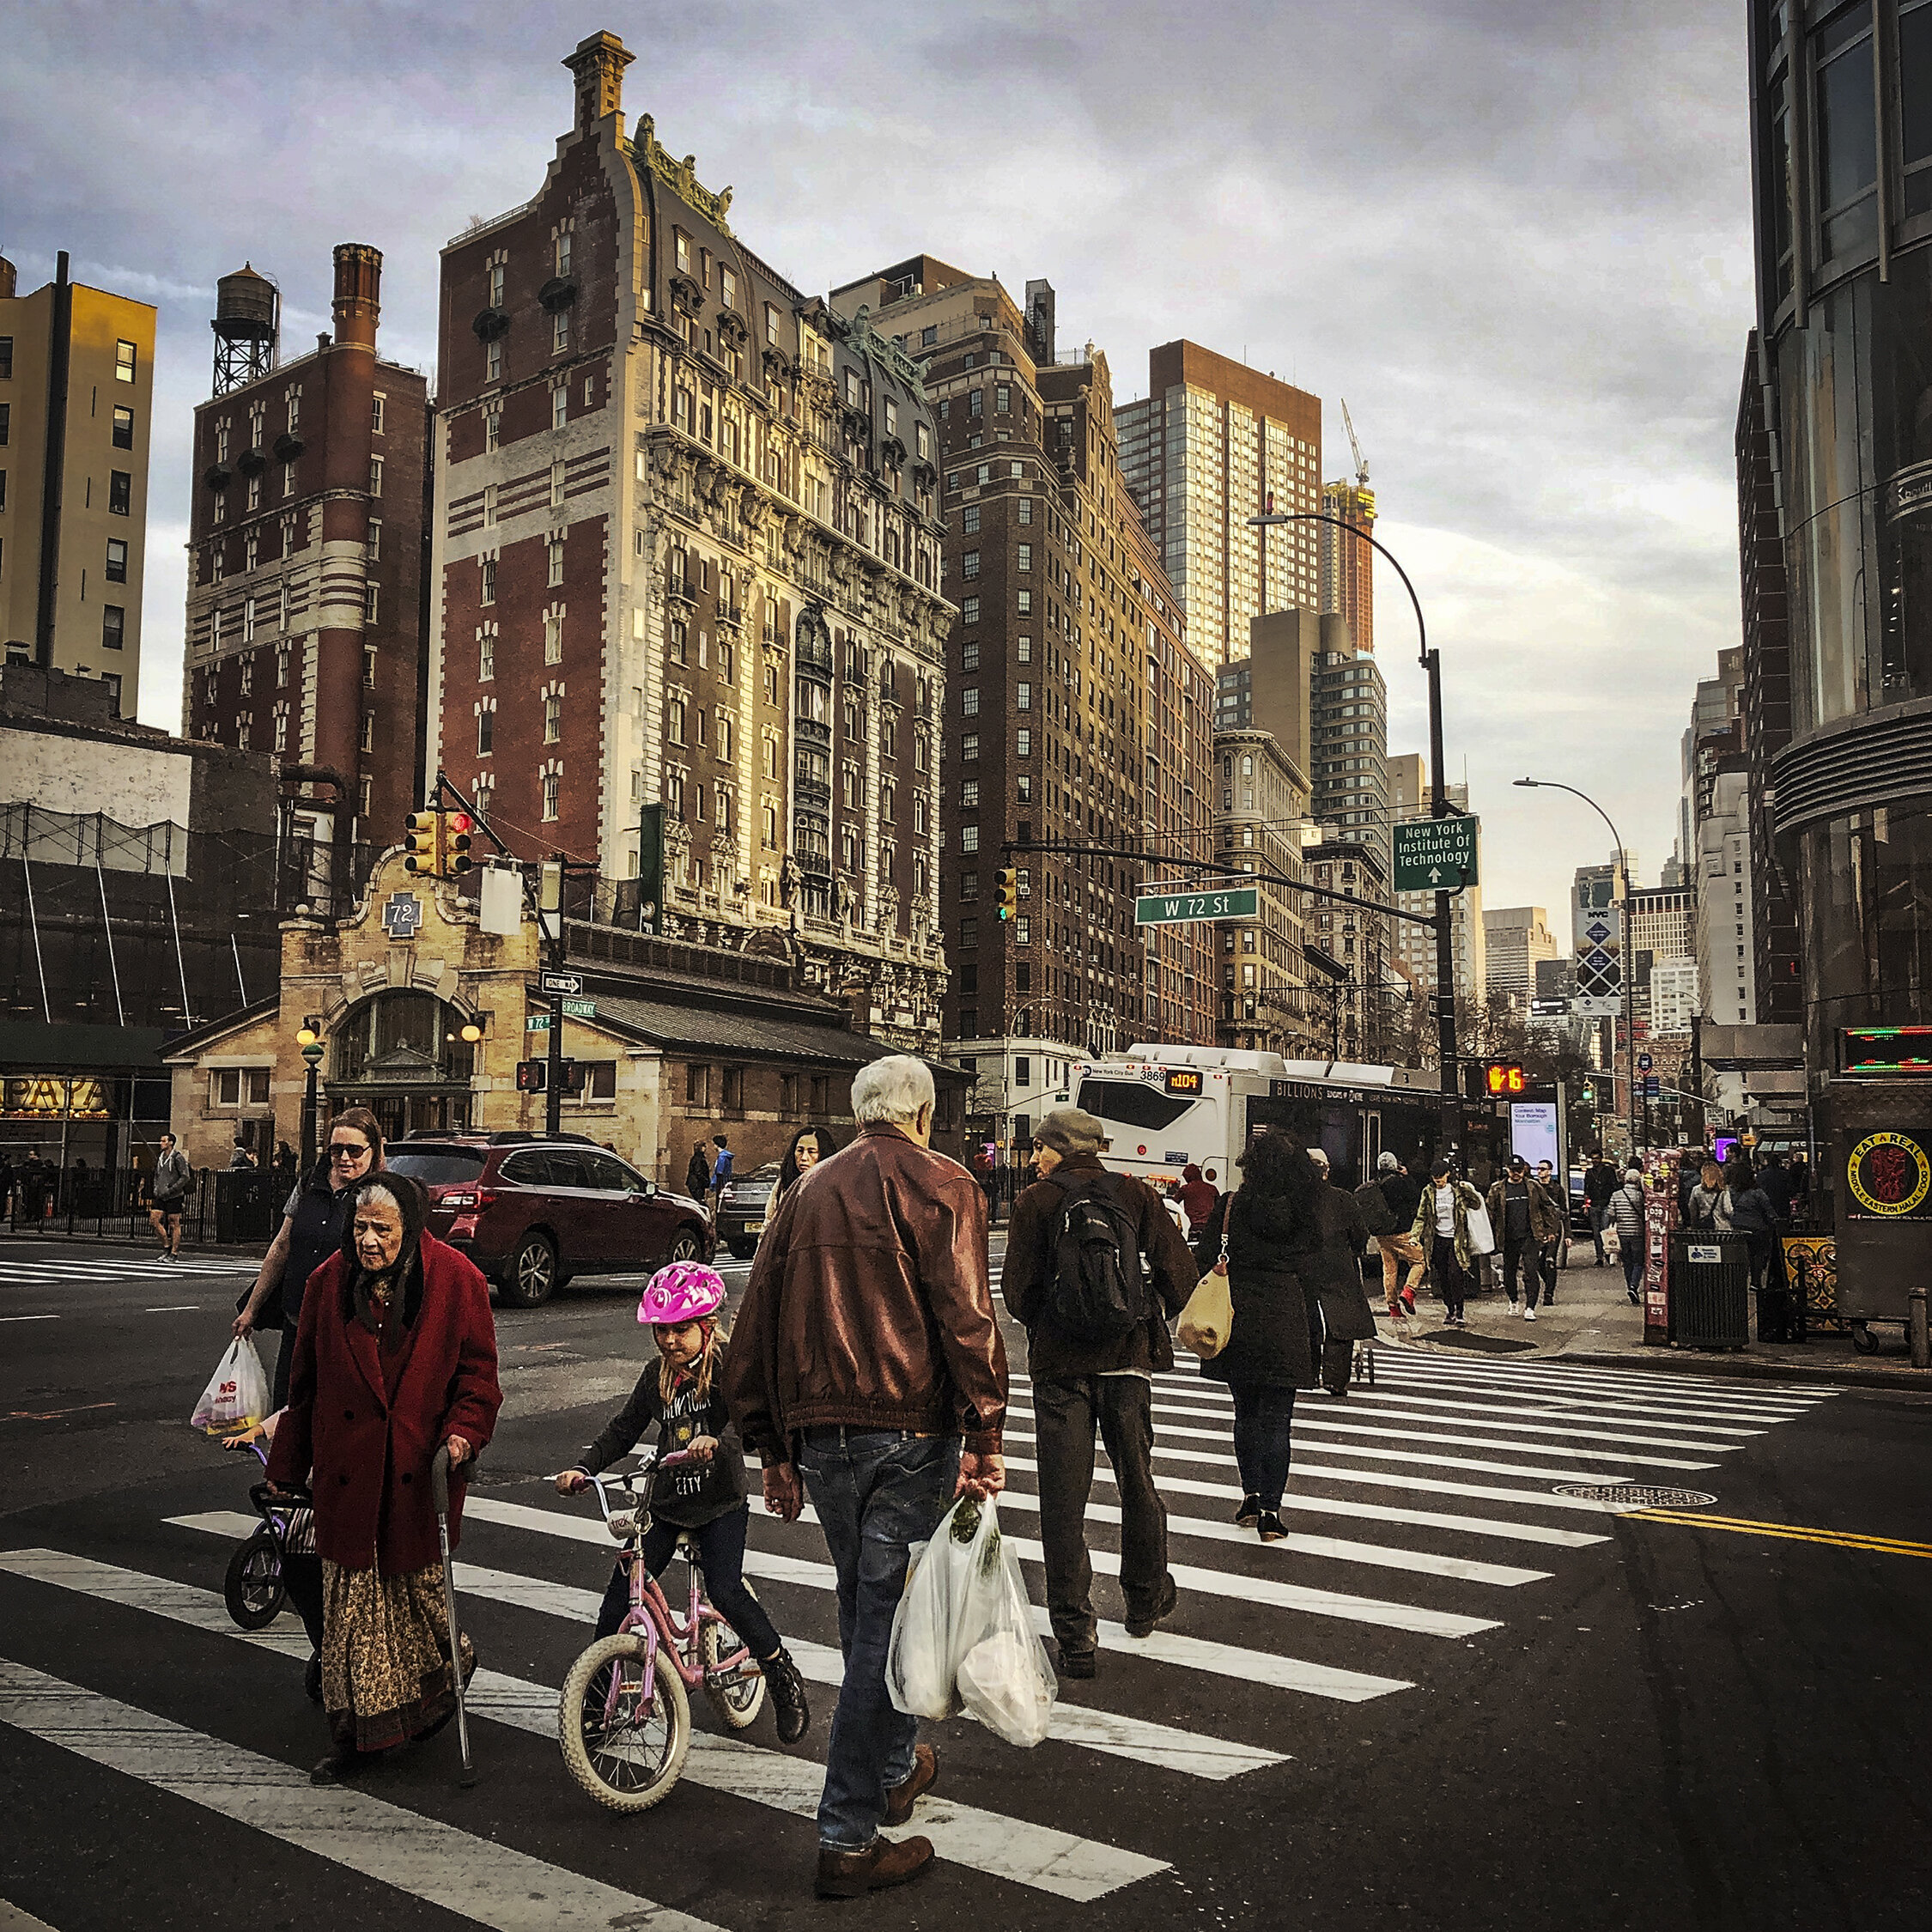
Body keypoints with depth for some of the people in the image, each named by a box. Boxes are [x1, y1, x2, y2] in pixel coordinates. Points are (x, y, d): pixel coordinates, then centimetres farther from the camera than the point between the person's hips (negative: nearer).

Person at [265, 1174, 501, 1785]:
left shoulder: (455, 1280, -7)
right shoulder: (330, 1281, 1)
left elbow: (478, 1371, -2)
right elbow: (305, 1384, 9)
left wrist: (463, 1433, -18)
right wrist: (285, 1468, 13)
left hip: (420, 1470, -2)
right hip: (346, 1471, 2)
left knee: (418, 1587, 9)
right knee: (350, 1601, 5)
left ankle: (447, 1673, 39)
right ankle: (355, 1736, 19)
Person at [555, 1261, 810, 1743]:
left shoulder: (728, 1364, -12)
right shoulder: (658, 1374, 5)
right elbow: (623, 1430, 8)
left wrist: (717, 1440, -49)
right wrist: (583, 1468, -6)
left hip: (720, 1504, -5)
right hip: (666, 1503, 5)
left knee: (726, 1593, -16)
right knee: (621, 1590, -2)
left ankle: (783, 1675, 5)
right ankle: (597, 1689, 15)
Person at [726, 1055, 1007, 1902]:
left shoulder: (807, 1190, 13)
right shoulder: (939, 1185, -4)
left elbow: (756, 1328, 14)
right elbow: (965, 1315, -15)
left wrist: (774, 1452, 20)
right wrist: (984, 1438, -14)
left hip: (818, 1435, 6)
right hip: (910, 1430, -6)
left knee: (862, 1603, 22)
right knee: (887, 1618, 0)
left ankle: (895, 1766, 40)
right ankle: (849, 1838, 5)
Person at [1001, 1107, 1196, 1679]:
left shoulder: (1036, 1201, -5)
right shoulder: (1137, 1195, 1)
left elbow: (1017, 1292, -6)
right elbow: (1179, 1276, -3)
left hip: (1059, 1363, -2)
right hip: (1128, 1359, 3)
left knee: (1063, 1502, 4)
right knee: (1138, 1485, 20)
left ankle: (1075, 1637, 4)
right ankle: (1146, 1601, 37)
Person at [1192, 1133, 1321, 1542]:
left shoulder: (1232, 1205, -8)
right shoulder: (1305, 1210, 0)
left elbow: (1206, 1259, -9)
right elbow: (1315, 1266, 5)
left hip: (1240, 1319, -1)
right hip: (1288, 1320, 1)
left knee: (1246, 1412, 17)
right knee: (1277, 1419, 4)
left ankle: (1251, 1495, 22)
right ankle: (1271, 1509, 3)